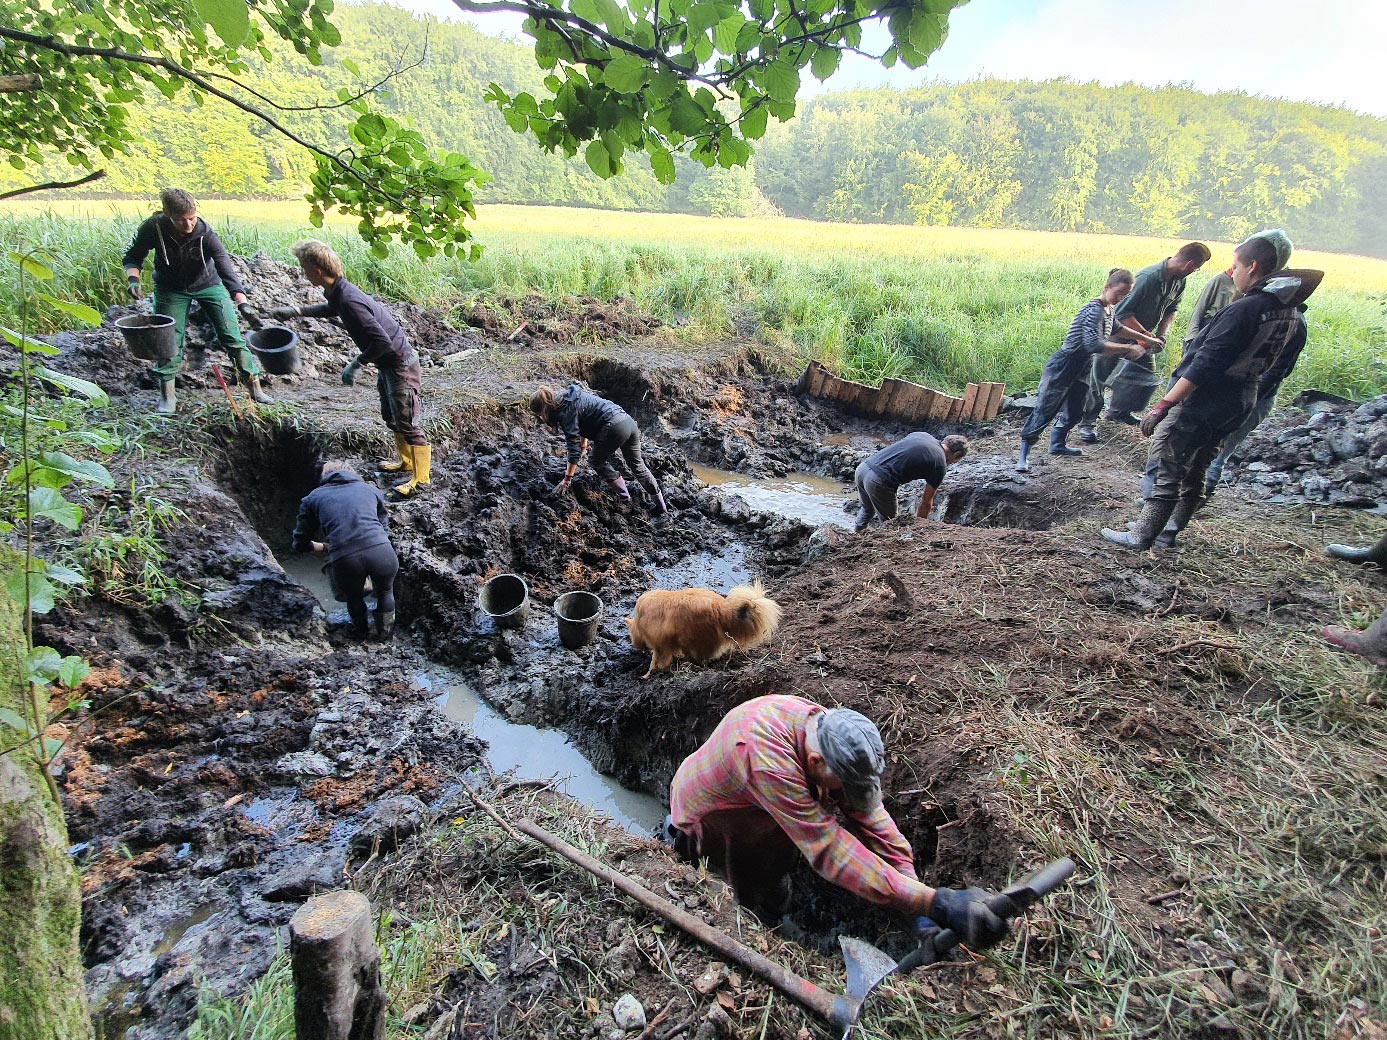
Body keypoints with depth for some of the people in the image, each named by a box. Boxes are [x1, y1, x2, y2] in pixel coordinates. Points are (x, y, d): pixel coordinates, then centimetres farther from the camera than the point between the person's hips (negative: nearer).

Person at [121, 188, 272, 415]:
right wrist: (132, 279, -25)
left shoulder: (205, 233, -25)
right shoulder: (153, 229, -21)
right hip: (171, 290, 1)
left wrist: (242, 302, -47)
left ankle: (255, 388, 0)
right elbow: (132, 257, -6)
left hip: (209, 285, -1)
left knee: (233, 338, -8)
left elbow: (225, 268, -34)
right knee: (169, 341, 0)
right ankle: (167, 396, 12)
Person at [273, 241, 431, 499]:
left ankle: (421, 477, 7)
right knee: (391, 418, 22)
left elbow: (382, 341, -31)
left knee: (407, 423, -3)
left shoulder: (349, 302, -27)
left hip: (400, 366, -10)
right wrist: (298, 311, 29)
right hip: (387, 365, 10)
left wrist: (355, 364, -20)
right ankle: (407, 461, 38)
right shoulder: (340, 291, 4)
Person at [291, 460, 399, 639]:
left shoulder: (312, 498, 21)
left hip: (344, 561, 0)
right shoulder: (370, 488, 23)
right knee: (386, 592, 32)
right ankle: (385, 630, 49)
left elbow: (300, 544, 24)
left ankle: (359, 632, 55)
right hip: (382, 553, 0)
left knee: (353, 597, 33)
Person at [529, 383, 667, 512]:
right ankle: (661, 506, 25)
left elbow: (573, 447, -14)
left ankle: (624, 495, 18)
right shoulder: (569, 399, 18)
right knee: (637, 465, 19)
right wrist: (583, 445, 46)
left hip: (614, 428, -9)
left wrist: (567, 479, -10)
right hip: (629, 421, 9)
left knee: (598, 463, 15)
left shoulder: (566, 412, -9)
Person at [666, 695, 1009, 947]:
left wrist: (920, 913, -19)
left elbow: (871, 819, -17)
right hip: (701, 813, -6)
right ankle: (687, 837, 10)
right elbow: (830, 849, -42)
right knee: (767, 897, -6)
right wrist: (934, 903, -44)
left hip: (743, 799, 7)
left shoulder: (828, 727, -21)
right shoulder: (769, 760, -44)